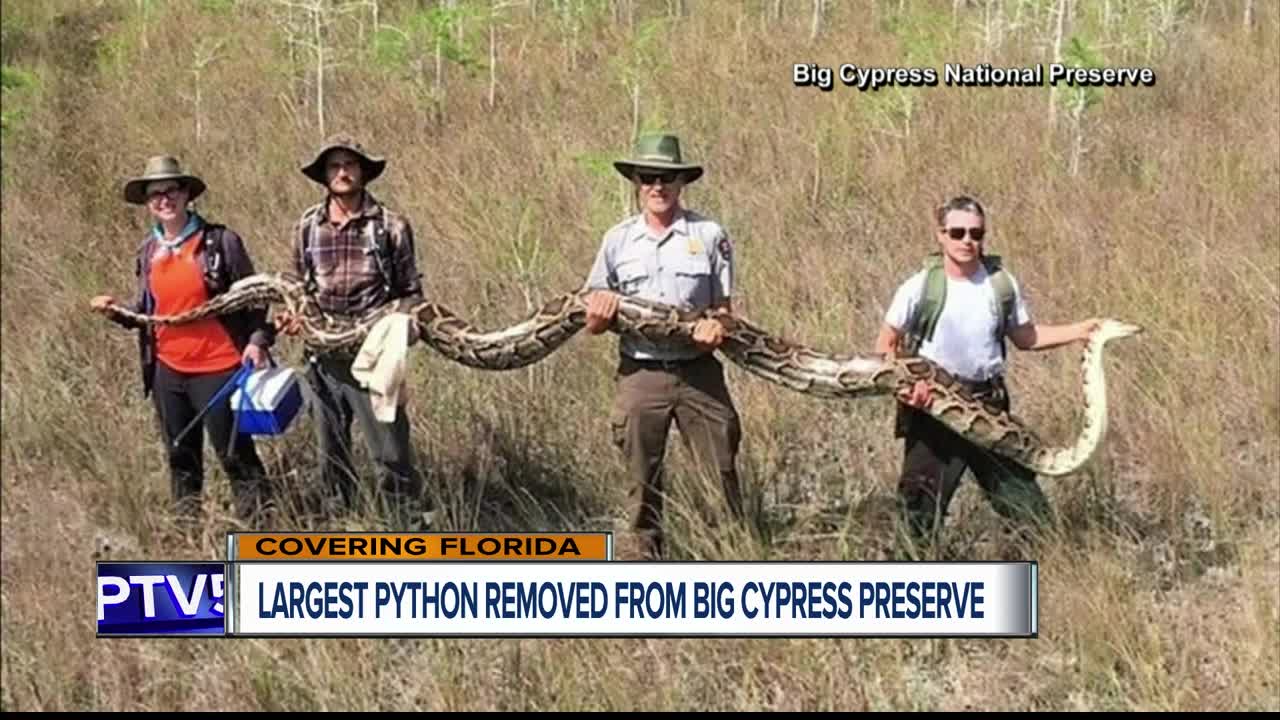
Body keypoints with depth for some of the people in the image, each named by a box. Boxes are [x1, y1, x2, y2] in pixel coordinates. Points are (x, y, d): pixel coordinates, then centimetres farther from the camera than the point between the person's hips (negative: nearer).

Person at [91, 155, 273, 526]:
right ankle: (187, 528, 24)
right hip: (168, 370, 6)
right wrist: (118, 313, -2)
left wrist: (258, 340, -17)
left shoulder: (220, 241, -7)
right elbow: (147, 312, 16)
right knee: (181, 457, 15)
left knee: (235, 454, -3)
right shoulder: (148, 252, 8)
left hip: (218, 368, -6)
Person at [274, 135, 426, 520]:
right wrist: (292, 316, -2)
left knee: (392, 453, -6)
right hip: (324, 359, 4)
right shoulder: (307, 227, 6)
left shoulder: (391, 226, -4)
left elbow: (411, 291, 1)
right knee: (332, 458, 14)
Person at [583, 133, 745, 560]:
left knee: (721, 469, -1)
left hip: (698, 372, -1)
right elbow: (593, 322, 10)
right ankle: (644, 550, 16)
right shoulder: (618, 240, 7)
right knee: (642, 476, 7)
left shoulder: (709, 236, 3)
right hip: (640, 374, 1)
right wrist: (601, 314, -14)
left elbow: (724, 305, 6)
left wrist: (718, 326, -17)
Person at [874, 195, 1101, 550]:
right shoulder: (920, 288, -10)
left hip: (988, 403, 3)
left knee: (1024, 497, 5)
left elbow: (1024, 336, 14)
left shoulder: (1001, 284, 0)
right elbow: (885, 346, -2)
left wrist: (1078, 331, 3)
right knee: (922, 506, 1)